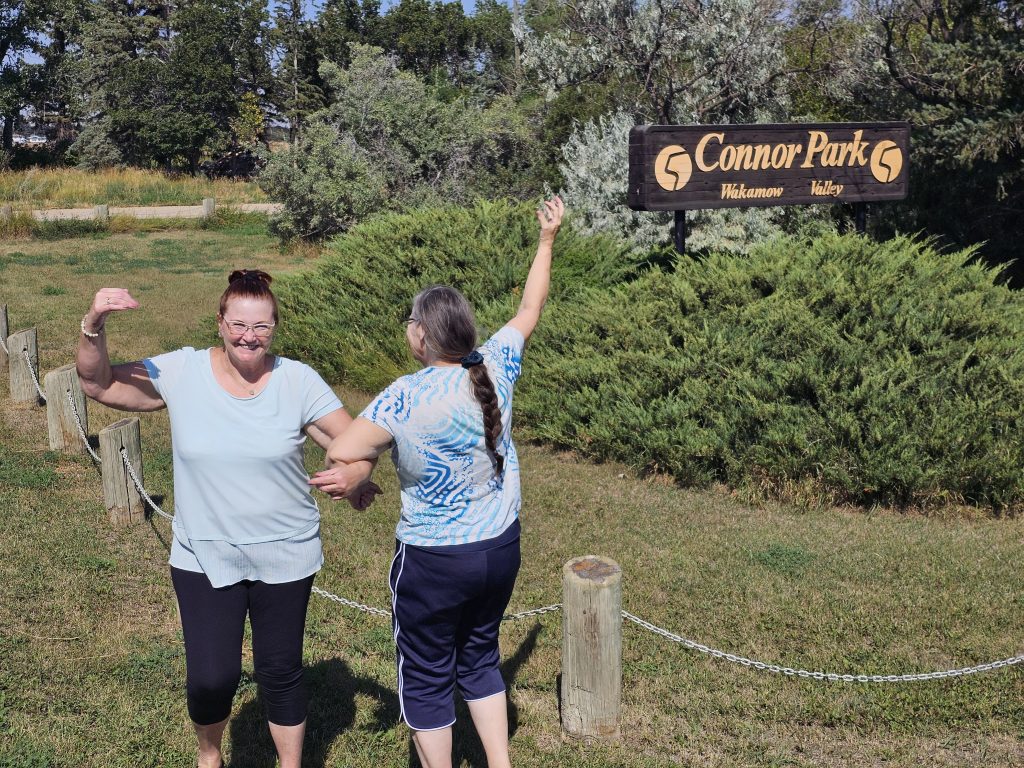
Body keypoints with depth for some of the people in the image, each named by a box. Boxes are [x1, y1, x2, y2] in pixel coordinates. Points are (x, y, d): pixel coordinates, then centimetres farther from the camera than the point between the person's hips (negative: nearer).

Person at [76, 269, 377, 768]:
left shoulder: (298, 381, -9)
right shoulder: (181, 371, -7)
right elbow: (99, 384, -2)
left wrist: (356, 473, -32)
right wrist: (93, 326, -20)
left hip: (284, 556, 0)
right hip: (203, 557, 0)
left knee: (281, 672, 14)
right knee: (211, 678, 3)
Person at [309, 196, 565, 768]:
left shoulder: (406, 398, -23)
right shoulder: (497, 367, -9)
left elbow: (340, 452, -23)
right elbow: (531, 308, 7)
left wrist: (370, 459, -1)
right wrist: (548, 239, 20)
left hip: (434, 562, -6)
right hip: (502, 548, 6)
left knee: (428, 678, 15)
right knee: (480, 659, 25)